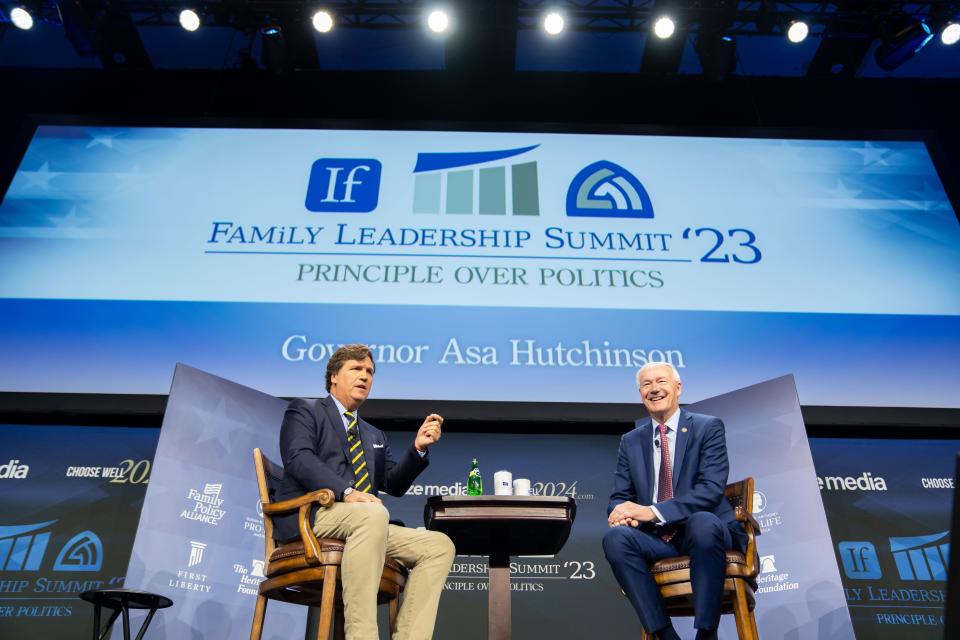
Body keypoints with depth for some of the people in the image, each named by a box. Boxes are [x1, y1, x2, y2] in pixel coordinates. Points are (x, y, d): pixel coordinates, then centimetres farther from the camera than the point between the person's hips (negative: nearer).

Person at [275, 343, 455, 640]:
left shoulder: (374, 435, 29)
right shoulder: (304, 410, 11)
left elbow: (394, 484, 19)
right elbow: (298, 458, -9)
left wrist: (419, 447, 2)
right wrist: (345, 491, -24)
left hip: (362, 523, 7)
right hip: (309, 516, -6)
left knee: (439, 546, -11)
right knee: (372, 514, -38)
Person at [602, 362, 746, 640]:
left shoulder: (708, 427, 1)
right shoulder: (631, 441, 13)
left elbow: (711, 489, -12)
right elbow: (619, 496, 11)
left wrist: (653, 511, -23)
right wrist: (621, 511, -16)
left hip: (703, 529, -3)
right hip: (655, 538, 3)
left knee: (702, 521, -37)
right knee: (615, 537, -28)